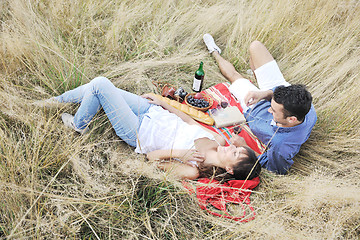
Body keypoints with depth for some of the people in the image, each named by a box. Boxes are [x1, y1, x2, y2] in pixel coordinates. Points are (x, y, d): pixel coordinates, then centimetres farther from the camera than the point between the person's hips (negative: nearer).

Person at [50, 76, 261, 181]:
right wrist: (165, 104, 6)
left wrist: (177, 154, -34)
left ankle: (79, 125, 19)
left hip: (139, 133, -6)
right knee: (98, 87, 7)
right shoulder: (219, 141, -11)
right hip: (154, 113, 7)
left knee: (100, 85, -11)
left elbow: (152, 157, -20)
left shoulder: (192, 171, -28)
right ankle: (59, 99, 37)